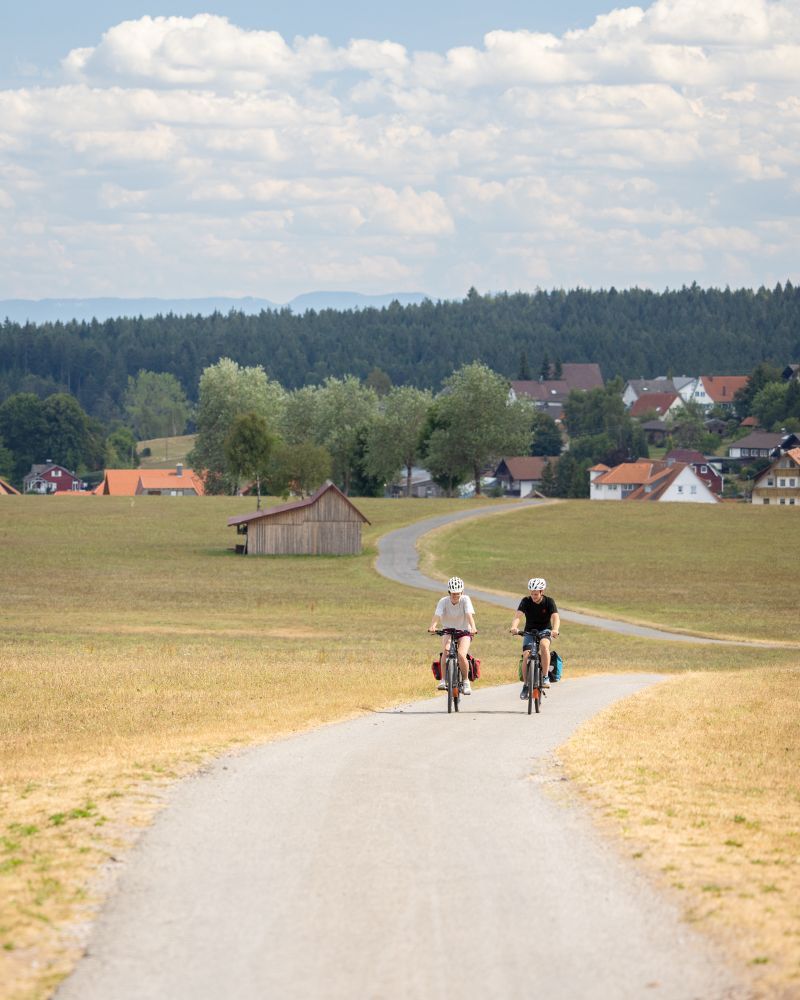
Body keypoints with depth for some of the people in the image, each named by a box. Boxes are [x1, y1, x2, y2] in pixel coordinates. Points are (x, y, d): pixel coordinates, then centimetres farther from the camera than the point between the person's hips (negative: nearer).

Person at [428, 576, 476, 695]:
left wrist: (473, 627, -48)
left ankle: (466, 682, -3)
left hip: (464, 632, -1)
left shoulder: (465, 600, -14)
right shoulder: (444, 601, -12)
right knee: (445, 650, -31)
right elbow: (437, 614, -27)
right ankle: (443, 680, -22)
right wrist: (433, 625, -48)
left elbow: (469, 614, -29)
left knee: (461, 655, -26)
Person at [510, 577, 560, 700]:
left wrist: (555, 629, -48)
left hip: (545, 631, -1)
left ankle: (545, 677, -25)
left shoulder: (549, 602, -13)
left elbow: (555, 617, -27)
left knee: (544, 645, -34)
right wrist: (514, 627, -48)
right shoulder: (526, 601, -12)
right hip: (530, 632, 1)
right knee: (526, 656, -19)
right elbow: (518, 615, -26)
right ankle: (525, 685, -2)